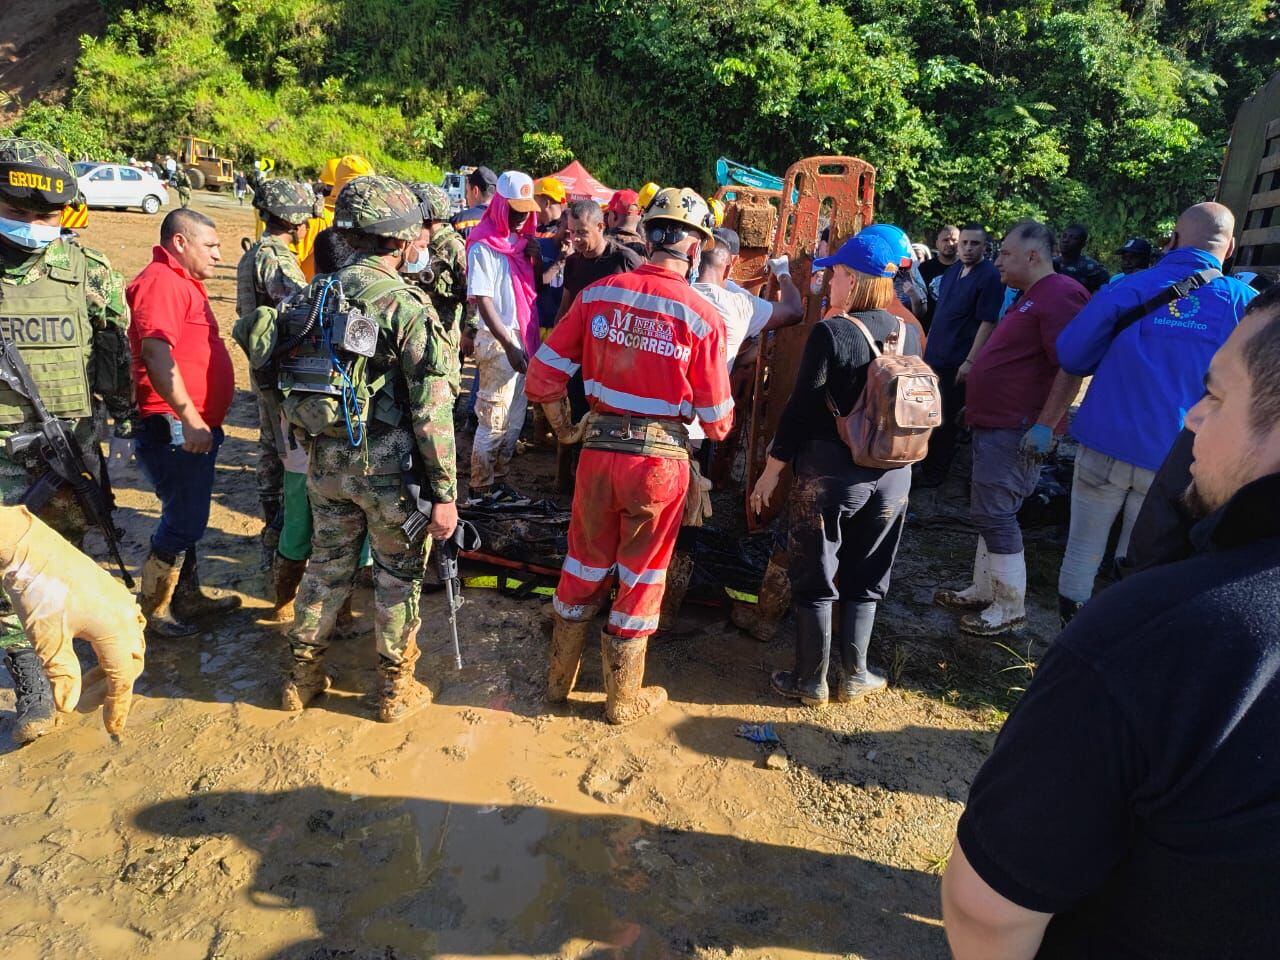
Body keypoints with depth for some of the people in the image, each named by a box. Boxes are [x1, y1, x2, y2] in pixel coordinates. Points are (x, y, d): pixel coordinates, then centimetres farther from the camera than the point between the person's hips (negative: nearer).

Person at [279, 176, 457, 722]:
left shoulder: (319, 292, 6)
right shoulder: (405, 304, -15)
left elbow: (292, 378, 13)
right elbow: (431, 408, -19)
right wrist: (443, 492, -16)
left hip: (325, 459, 6)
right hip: (386, 465, -6)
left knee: (326, 564, 21)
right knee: (398, 574, 11)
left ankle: (302, 677, 35)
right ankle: (396, 688, 25)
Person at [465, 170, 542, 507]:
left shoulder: (521, 240, 12)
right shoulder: (484, 245, -10)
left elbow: (535, 287, 17)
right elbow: (483, 300, -15)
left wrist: (536, 258, -2)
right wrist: (508, 345, -21)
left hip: (524, 337, 8)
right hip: (498, 340, -8)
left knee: (515, 420, 13)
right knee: (494, 422, -4)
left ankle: (499, 481, 24)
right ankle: (480, 489, 7)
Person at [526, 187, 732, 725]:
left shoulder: (599, 294, -4)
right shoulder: (702, 317, -11)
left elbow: (543, 375, -3)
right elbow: (716, 421, -7)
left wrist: (565, 428, 12)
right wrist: (718, 429, 16)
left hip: (599, 452, 3)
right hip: (661, 459, -2)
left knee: (585, 565, 21)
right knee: (641, 578, 15)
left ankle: (559, 680, 38)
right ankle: (623, 699, 32)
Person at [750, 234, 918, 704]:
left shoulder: (831, 332, -14)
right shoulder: (910, 334, 2)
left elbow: (801, 408, -14)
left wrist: (770, 471, -6)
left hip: (830, 472, -5)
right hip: (892, 476, 5)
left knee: (816, 581, 9)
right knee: (865, 580, 18)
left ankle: (811, 681, 19)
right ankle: (854, 676, 27)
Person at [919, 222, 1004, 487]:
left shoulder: (990, 276, -13)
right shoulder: (953, 269, 10)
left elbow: (987, 322, -18)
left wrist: (970, 361, -22)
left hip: (957, 362, -7)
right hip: (934, 356, 7)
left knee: (947, 419, 4)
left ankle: (935, 472, 17)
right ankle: (926, 462, 30)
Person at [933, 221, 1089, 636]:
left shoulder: (1059, 295, -15)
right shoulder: (1030, 297, 18)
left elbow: (1071, 367, -23)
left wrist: (1045, 426, -26)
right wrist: (977, 406, 26)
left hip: (1017, 430, -11)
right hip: (995, 423, 11)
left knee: (994, 513, -7)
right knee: (990, 511, 15)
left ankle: (1011, 606, 6)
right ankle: (984, 591, 26)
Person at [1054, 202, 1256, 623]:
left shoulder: (1129, 287, -2)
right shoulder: (1244, 303, 0)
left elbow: (1071, 355, -3)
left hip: (1107, 443, 0)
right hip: (1175, 461, 1)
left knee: (1082, 551, 13)